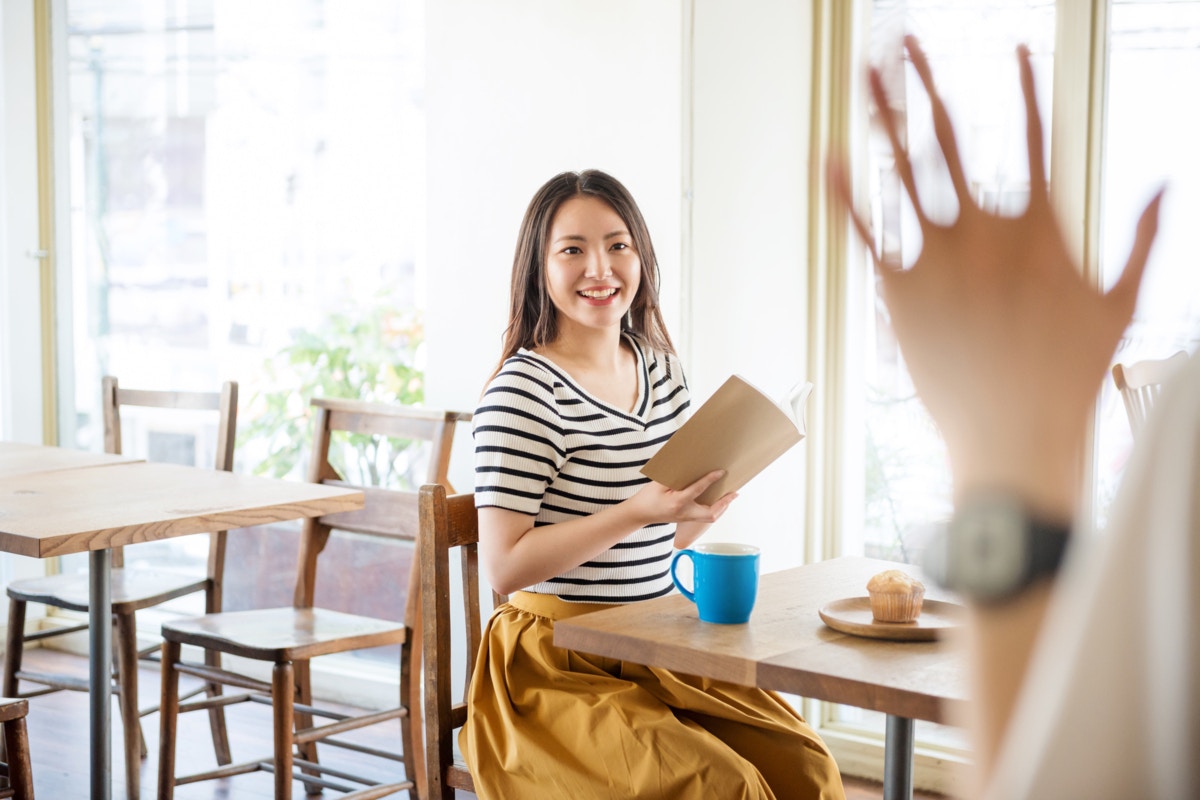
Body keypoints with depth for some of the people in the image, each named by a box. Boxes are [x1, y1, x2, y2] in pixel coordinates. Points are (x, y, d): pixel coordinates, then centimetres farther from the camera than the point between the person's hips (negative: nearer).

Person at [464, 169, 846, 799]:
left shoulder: (662, 370, 10)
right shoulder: (523, 391, -14)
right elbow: (503, 566, -17)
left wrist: (709, 502, -3)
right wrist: (636, 511, -24)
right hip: (559, 668, -7)